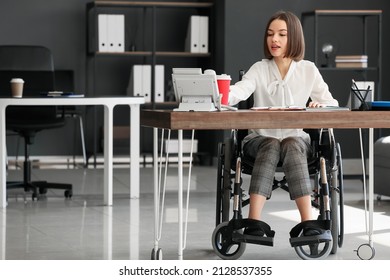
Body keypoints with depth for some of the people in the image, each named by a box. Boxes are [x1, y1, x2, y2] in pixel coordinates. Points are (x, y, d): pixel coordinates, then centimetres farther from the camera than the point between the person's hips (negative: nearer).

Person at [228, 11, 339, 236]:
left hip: (296, 139, 0)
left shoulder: (308, 70, 7)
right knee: (271, 146, -35)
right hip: (261, 138, 0)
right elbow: (240, 90, -16)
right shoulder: (259, 69, 4)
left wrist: (321, 105, -21)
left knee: (292, 146, -35)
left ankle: (308, 223, -45)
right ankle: (254, 223, -48)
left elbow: (332, 104, 4)